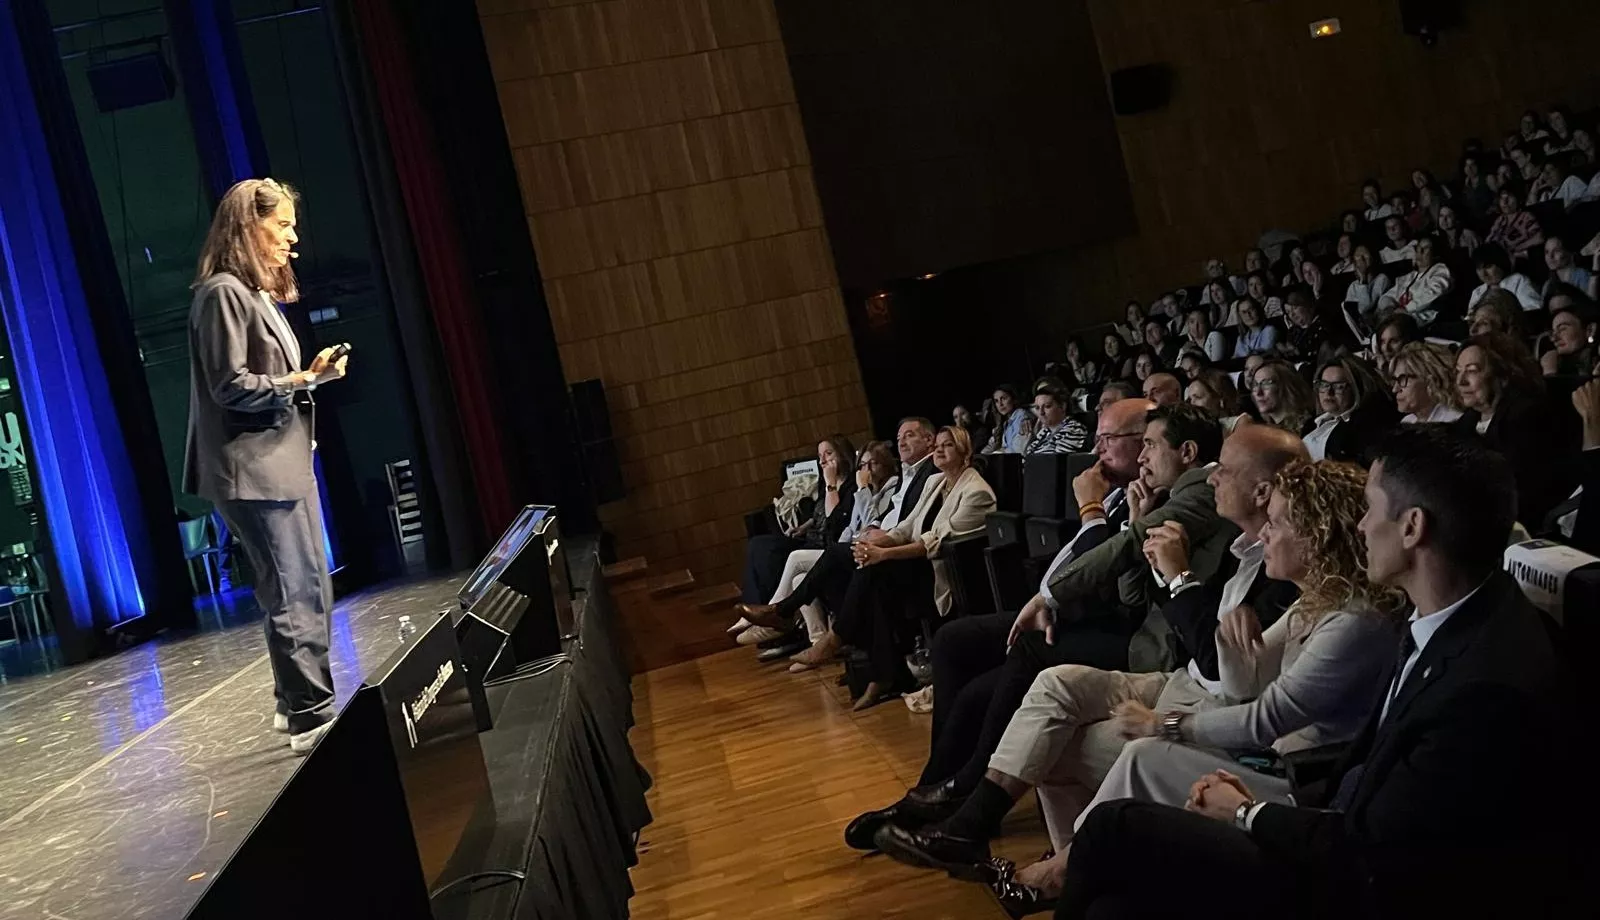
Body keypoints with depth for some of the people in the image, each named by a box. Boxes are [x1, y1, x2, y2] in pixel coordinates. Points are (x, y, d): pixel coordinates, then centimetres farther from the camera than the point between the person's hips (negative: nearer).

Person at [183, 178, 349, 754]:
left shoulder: (257, 293, 18)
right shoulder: (222, 293, -11)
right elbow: (232, 387, -16)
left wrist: (311, 372, 9)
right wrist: (303, 379, -14)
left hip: (285, 464, 10)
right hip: (254, 472, -10)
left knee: (310, 589, 13)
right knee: (294, 595, -8)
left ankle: (300, 704, 23)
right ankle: (310, 716, -1)